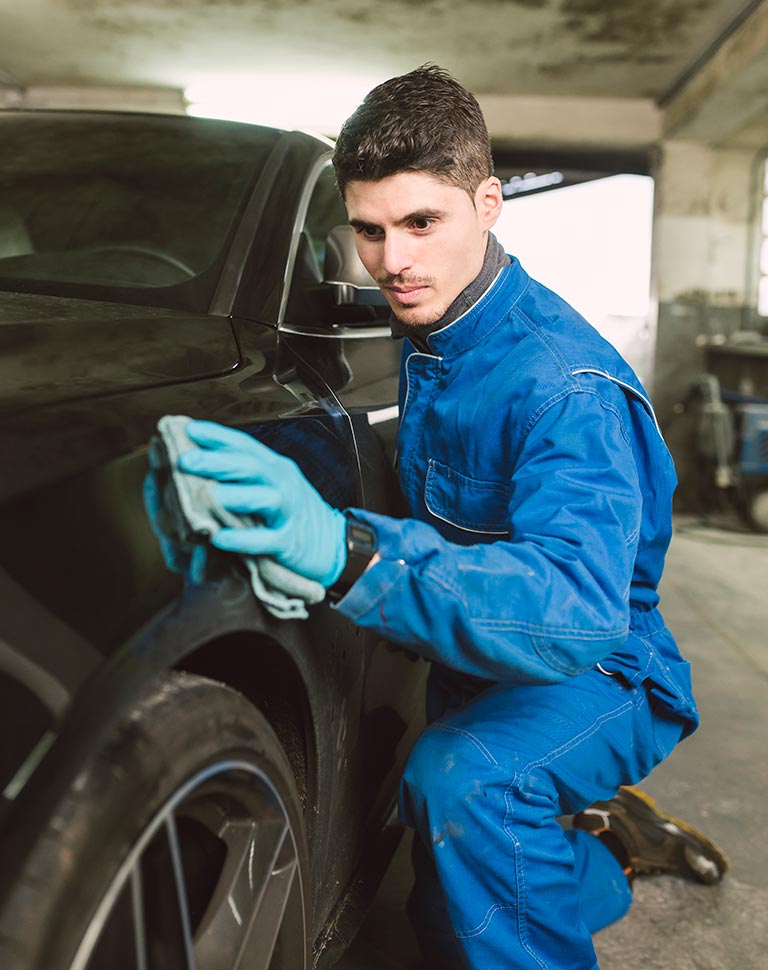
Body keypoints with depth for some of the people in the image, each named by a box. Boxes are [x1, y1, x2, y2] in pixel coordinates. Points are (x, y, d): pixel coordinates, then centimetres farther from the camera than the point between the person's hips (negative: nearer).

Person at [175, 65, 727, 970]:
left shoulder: (563, 384, -32)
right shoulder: (429, 334, -3)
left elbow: (582, 603, -47)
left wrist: (346, 550, -59)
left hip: (600, 673, -7)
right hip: (482, 658, 8)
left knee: (461, 778, -39)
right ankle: (605, 836, 38)